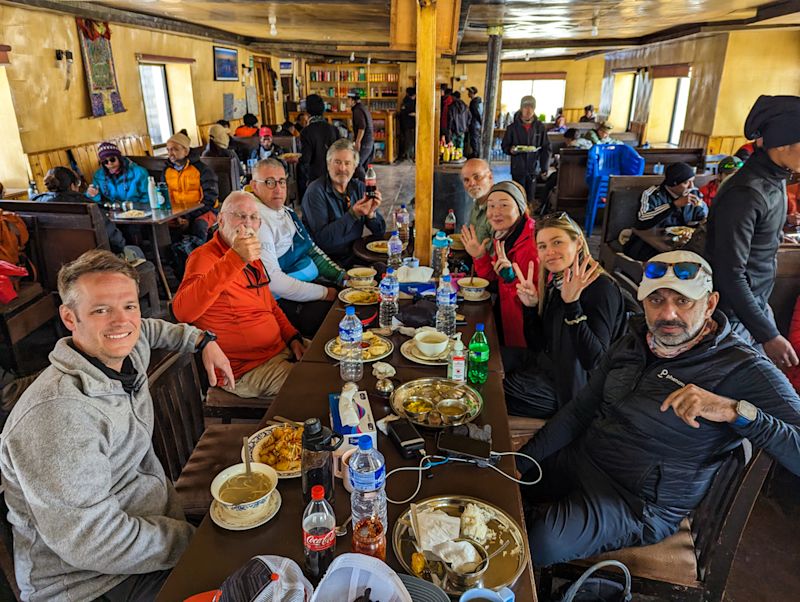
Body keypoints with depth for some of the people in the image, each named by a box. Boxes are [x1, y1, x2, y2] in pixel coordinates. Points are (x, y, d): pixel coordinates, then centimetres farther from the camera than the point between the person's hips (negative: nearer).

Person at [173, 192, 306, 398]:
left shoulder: (251, 257, 12)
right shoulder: (205, 257, -15)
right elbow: (182, 311, -36)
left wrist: (292, 337, 4)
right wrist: (234, 259, -44)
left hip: (281, 349, 8)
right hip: (246, 370, -8)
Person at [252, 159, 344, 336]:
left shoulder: (286, 212, 13)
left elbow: (312, 250, 20)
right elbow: (273, 280, -21)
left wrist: (342, 276, 6)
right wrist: (324, 293, -16)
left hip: (311, 285, 9)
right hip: (288, 302, -9)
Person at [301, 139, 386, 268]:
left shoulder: (359, 187, 6)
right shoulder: (316, 192, -11)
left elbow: (380, 232, 6)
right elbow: (322, 239, -19)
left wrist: (371, 214, -15)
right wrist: (353, 214, -23)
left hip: (356, 256, 6)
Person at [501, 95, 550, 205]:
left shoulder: (540, 127, 2)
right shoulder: (513, 127, -1)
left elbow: (546, 148, 4)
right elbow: (505, 146, 5)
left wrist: (544, 167, -3)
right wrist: (511, 149, -18)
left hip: (534, 169, 1)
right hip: (517, 169, -1)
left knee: (530, 199, 3)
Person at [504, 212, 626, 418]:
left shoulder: (601, 287, -21)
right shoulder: (554, 282, 4)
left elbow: (594, 360, -29)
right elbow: (538, 346, 6)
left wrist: (572, 304, -36)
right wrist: (530, 306, -10)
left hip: (574, 386, -8)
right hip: (548, 364, 8)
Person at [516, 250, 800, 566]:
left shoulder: (742, 369, -15)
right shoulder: (632, 343, 2)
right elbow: (580, 409, 5)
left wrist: (736, 411, -36)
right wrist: (520, 462, -1)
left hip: (640, 501, -5)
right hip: (580, 459, 6)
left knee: (541, 542, -28)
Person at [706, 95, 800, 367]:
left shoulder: (776, 180, 4)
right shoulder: (746, 194, -26)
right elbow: (730, 275, -26)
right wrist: (768, 336, -23)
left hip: (758, 302, 9)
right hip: (732, 312, -9)